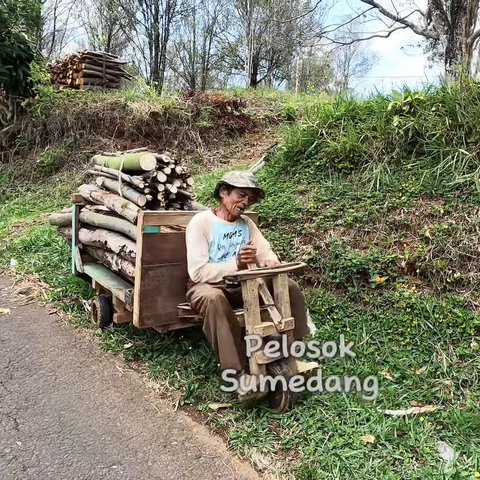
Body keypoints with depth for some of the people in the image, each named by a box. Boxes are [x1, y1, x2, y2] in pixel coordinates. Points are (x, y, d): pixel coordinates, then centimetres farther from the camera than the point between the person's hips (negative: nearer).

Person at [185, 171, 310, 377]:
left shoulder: (247, 223, 8)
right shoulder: (201, 222, -12)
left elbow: (267, 253, 2)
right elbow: (197, 272, -21)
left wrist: (271, 262, -24)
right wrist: (236, 264, -34)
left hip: (241, 285, 6)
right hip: (207, 286, -5)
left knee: (290, 287, -11)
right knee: (212, 297, -40)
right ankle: (237, 369, -32)